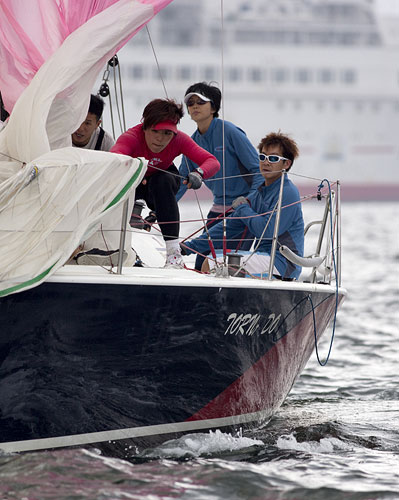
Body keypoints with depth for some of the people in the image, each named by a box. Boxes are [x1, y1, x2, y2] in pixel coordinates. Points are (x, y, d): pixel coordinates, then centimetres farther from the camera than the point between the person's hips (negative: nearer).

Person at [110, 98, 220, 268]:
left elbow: (212, 162, -33)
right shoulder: (132, 137, -35)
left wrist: (198, 173, -56)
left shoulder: (179, 139, -28)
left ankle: (174, 252, -35)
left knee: (164, 181, -33)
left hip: (162, 182, 0)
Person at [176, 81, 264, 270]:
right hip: (219, 208, 7)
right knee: (202, 266, 2)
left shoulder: (229, 132, -14)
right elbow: (181, 180, 13)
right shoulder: (193, 142, 5)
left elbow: (258, 168, -13)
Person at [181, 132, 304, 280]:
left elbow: (268, 230, -22)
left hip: (282, 262, -9)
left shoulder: (288, 192, -11)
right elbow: (230, 225, 18)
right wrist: (190, 247, 13)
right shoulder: (258, 195, 16)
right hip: (264, 256, 9)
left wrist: (243, 208, -6)